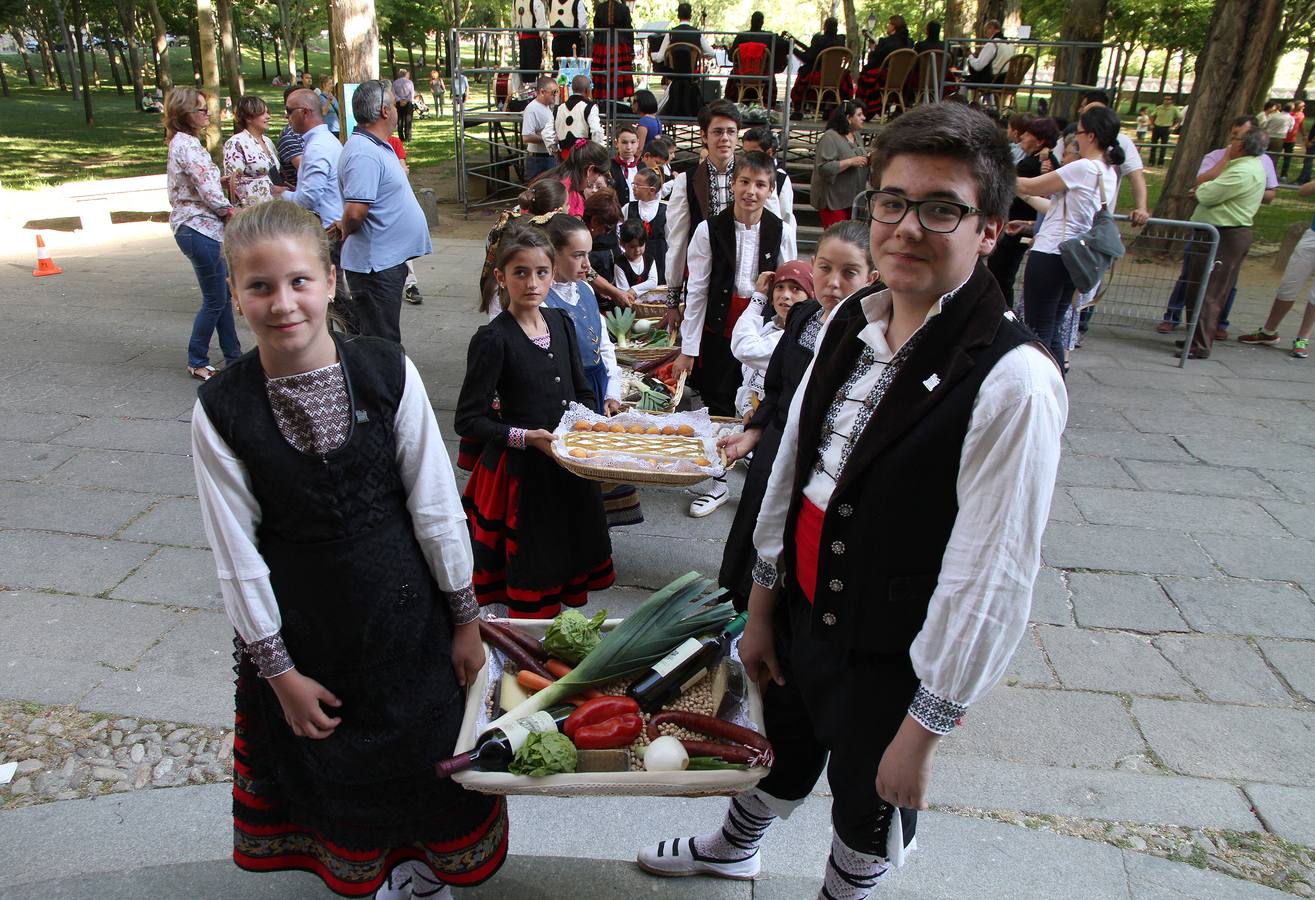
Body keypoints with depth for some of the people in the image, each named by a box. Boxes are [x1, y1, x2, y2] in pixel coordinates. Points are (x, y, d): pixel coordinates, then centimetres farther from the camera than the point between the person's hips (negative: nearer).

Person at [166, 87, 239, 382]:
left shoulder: (181, 142, 14)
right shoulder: (188, 145, -17)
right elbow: (208, 191, -19)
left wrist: (223, 179, 5)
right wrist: (230, 212, -3)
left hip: (194, 227, 10)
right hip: (199, 229, -10)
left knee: (223, 293, 14)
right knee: (215, 299, 0)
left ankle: (233, 357, 21)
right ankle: (196, 362, 12)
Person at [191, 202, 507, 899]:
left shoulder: (387, 371, -14)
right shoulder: (221, 410, -13)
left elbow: (435, 505, -9)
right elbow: (237, 553, -8)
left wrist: (465, 618, -3)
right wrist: (278, 669, -5)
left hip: (404, 610, 0)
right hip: (300, 626, 0)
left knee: (427, 749, 18)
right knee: (335, 768, 21)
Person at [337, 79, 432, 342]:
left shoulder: (378, 147, 13)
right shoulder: (364, 153, -20)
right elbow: (354, 212, -26)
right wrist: (346, 232, -8)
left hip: (388, 260, 10)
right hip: (376, 264, -10)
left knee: (385, 337, 21)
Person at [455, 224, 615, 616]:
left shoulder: (562, 323, 5)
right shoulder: (493, 339, -14)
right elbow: (468, 420, -15)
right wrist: (526, 437, -24)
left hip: (571, 465, 6)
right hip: (523, 472, -6)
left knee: (573, 567, 18)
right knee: (534, 578, 6)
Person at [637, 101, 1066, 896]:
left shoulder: (1015, 383, -28)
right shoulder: (851, 321, -6)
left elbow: (989, 582, -23)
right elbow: (793, 463, 2)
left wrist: (926, 728, -15)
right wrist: (762, 601, 9)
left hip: (891, 661, -5)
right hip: (803, 611, 6)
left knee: (869, 807, 23)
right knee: (785, 749, 32)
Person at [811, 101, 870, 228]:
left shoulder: (856, 135, 13)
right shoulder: (830, 137, -14)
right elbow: (823, 168, -23)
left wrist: (867, 159, 7)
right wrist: (851, 162, -24)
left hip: (851, 198, 8)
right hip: (833, 199, -8)